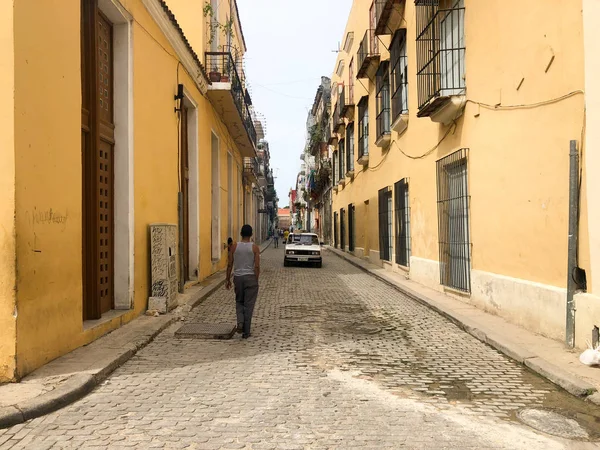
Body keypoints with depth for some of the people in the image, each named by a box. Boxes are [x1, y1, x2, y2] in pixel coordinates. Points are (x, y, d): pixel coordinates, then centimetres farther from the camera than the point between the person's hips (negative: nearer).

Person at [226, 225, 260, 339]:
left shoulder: (234, 246, -1)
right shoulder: (254, 247, -6)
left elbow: (229, 264, 1)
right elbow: (257, 266, -9)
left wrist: (228, 279, 9)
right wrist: (256, 281, 0)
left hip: (238, 277, 2)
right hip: (250, 277, -2)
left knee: (239, 302, 20)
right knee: (248, 305, 5)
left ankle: (240, 323, -2)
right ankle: (246, 332, 8)